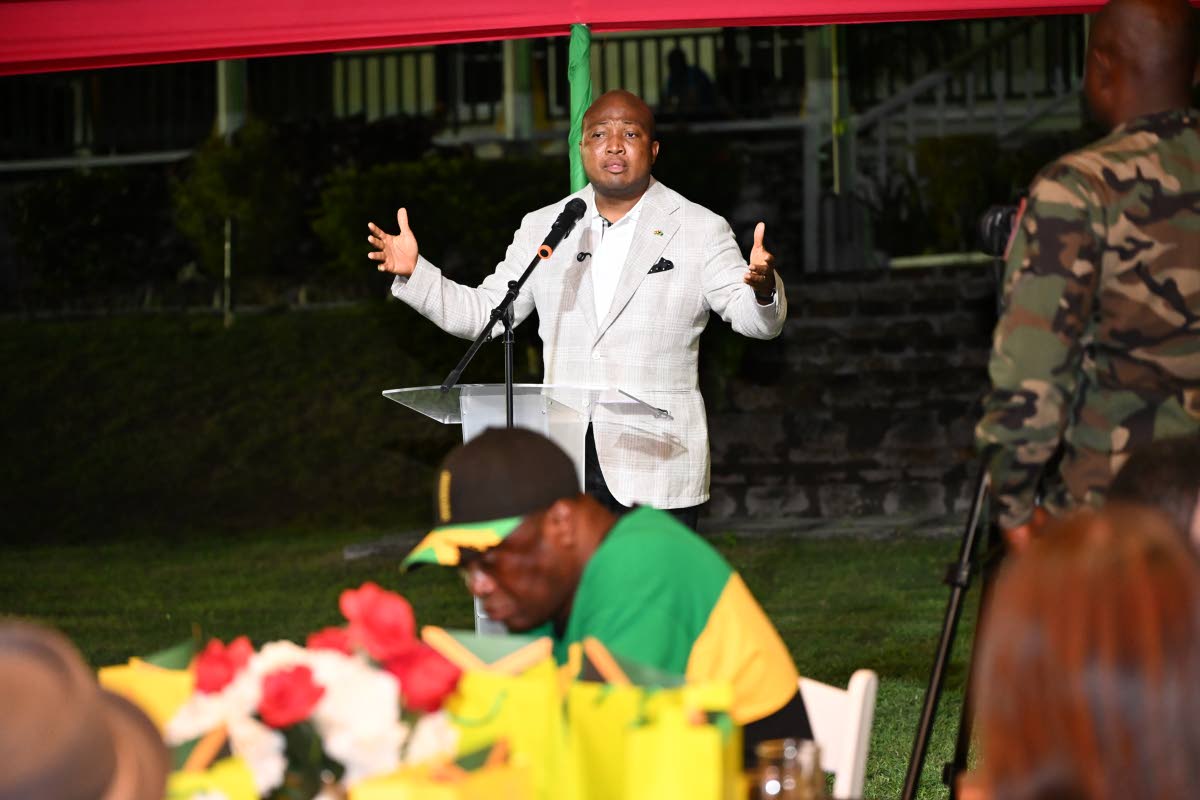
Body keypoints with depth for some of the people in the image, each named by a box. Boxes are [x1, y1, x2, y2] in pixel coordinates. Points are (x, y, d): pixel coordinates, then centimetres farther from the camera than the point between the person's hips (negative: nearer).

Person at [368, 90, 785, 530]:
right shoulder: (541, 229, 13)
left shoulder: (702, 229, 4)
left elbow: (753, 319, -3)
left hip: (657, 460, -3)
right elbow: (481, 313, 17)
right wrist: (413, 272, 3)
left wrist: (761, 289, -27)